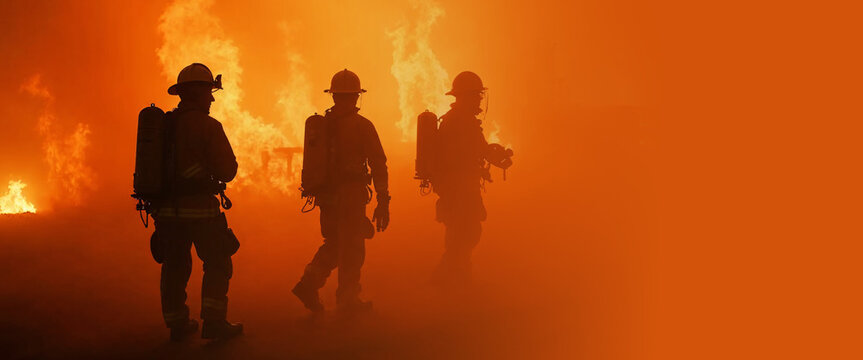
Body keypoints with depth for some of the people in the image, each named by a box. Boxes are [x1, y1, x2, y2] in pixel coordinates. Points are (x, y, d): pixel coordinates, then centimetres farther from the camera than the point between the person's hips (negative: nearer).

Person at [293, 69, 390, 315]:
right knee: (352, 249, 5)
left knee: (334, 244, 20)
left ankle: (309, 283, 6)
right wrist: (383, 202, -7)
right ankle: (348, 301, 11)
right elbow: (379, 165, -11)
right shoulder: (362, 126, -9)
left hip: (326, 196, 6)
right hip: (351, 196, -6)